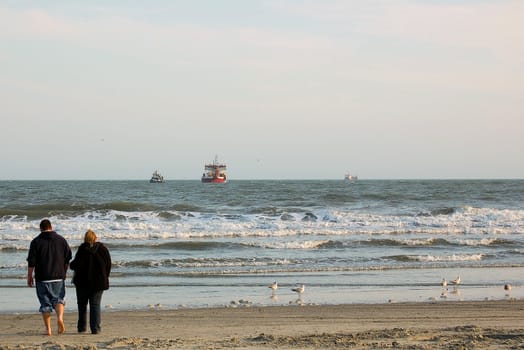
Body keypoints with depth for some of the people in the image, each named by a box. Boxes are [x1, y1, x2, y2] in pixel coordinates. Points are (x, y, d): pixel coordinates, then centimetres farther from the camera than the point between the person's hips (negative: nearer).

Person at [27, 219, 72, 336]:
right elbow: (68, 258, 10)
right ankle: (60, 317, -15)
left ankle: (48, 329, 3)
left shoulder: (36, 242, -4)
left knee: (45, 303, 5)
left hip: (42, 278, -2)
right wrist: (64, 272, 23)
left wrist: (29, 276, 4)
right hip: (59, 277, 2)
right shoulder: (61, 240, 5)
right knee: (59, 299, 13)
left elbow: (31, 262, -5)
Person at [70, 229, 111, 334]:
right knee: (95, 304, 5)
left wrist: (72, 265, 6)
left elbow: (77, 264, -17)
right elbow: (108, 265, 2)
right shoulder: (102, 249, -1)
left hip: (83, 282, -2)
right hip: (99, 281, 2)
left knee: (82, 304, 14)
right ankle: (95, 328, -4)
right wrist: (105, 277, 13)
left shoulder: (82, 249, -12)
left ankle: (81, 327, 16)